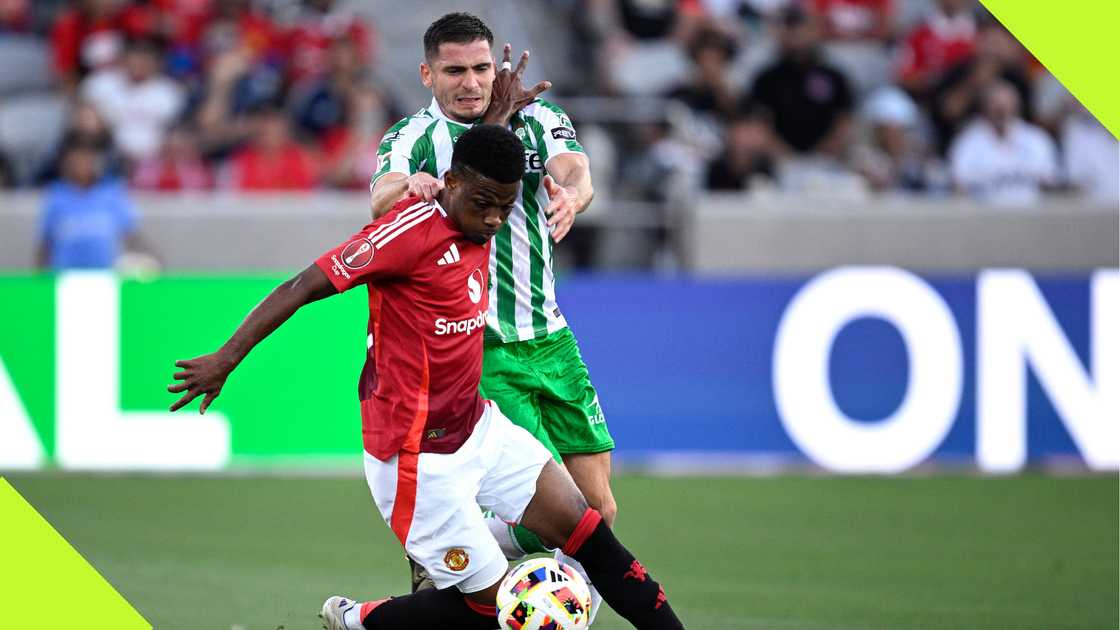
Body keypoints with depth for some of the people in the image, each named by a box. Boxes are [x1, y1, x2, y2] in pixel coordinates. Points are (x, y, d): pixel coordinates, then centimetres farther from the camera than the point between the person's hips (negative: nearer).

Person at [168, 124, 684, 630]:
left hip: (477, 427, 8)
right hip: (421, 457, -8)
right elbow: (304, 287, -20)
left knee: (585, 528, 3)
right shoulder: (413, 230, -22)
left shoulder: (477, 227, 3)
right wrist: (225, 360, -20)